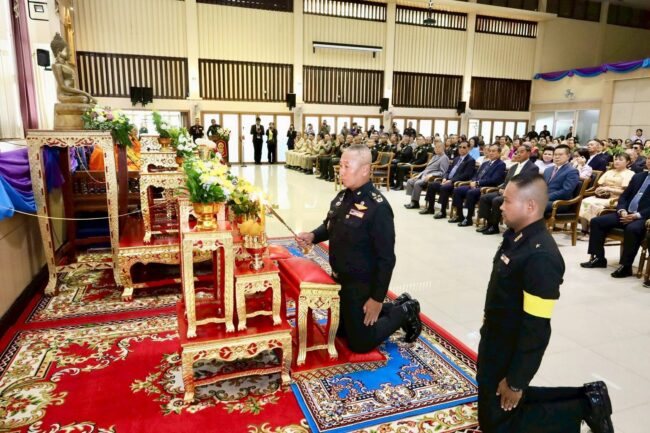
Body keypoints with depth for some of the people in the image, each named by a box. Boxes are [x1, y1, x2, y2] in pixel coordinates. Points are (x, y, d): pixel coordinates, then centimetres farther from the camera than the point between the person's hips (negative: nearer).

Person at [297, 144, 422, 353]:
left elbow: (386, 258, -23)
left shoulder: (378, 207, -25)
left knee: (359, 342, 6)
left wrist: (377, 299, -20)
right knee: (340, 329, 23)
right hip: (339, 279, 8)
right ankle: (395, 306, 32)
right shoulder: (342, 197, -1)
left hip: (361, 284, -8)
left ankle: (404, 312, 23)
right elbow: (329, 226, 17)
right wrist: (313, 236, -5)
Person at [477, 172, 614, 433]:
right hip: (495, 342, 9)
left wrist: (516, 382, -19)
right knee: (489, 399, 25)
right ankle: (584, 397, 28)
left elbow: (536, 328, -26)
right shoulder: (516, 235, -2)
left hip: (513, 352, -9)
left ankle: (585, 406, 16)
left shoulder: (540, 257, -30)